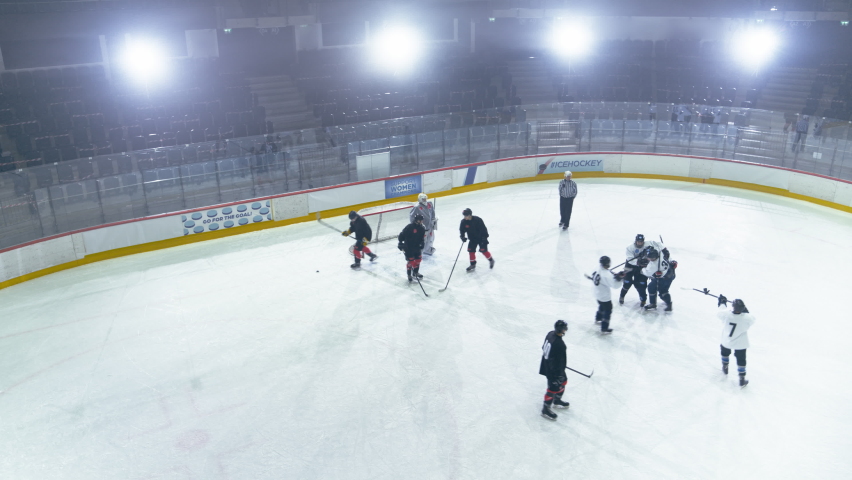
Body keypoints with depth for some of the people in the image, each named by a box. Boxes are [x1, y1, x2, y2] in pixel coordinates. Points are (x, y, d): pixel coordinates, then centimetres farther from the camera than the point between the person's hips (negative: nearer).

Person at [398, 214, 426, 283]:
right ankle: (409, 275, 8)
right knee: (411, 261, -6)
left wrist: (421, 245, 8)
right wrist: (400, 243, -13)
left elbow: (422, 238, 13)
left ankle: (415, 273, 33)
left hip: (417, 247, 7)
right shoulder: (409, 227, -21)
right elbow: (402, 234, -15)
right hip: (408, 247, -7)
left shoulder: (422, 228, 1)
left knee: (418, 259, 13)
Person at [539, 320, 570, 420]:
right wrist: (559, 375, -18)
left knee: (563, 381, 26)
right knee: (553, 388, 7)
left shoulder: (551, 334, -7)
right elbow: (560, 361, -28)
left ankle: (557, 400, 45)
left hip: (547, 363, 9)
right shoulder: (559, 345, -35)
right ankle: (545, 409, 21)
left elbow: (544, 348, 9)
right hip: (553, 369, -9)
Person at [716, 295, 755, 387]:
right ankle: (742, 379, 22)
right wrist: (745, 311, 3)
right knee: (741, 359, 16)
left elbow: (719, 314, -5)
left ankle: (725, 367, 50)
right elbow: (751, 320, -4)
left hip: (726, 341, 1)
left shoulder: (726, 314, -28)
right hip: (740, 344, -1)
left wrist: (722, 303, 8)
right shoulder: (746, 318, -28)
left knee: (725, 352, 33)